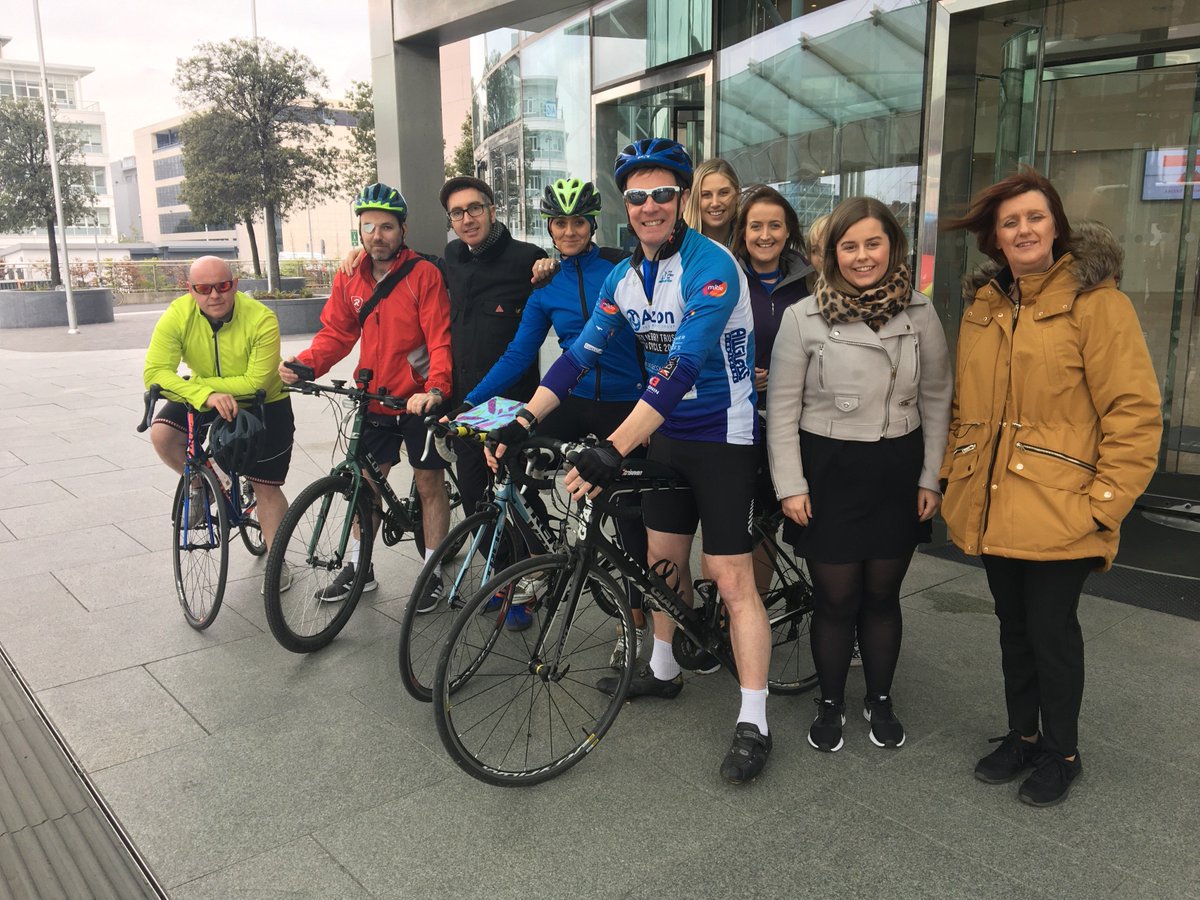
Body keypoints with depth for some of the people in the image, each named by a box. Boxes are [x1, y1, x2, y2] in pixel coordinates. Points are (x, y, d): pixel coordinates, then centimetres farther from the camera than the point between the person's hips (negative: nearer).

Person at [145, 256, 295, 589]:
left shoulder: (261, 320, -28)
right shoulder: (178, 315, -21)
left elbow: (256, 382, -28)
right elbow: (155, 372, -27)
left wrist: (198, 382, -29)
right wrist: (206, 394, -42)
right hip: (205, 399, 3)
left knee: (266, 487, 1)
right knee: (161, 434, -24)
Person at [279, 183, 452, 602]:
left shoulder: (424, 274, -12)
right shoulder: (349, 278, 3)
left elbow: (440, 339, -17)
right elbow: (336, 332, 5)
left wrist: (436, 388, -32)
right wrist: (304, 363, -14)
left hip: (419, 401, -5)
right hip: (374, 401, 5)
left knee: (429, 484, 5)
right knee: (366, 483, 14)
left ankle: (433, 572, 19)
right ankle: (359, 567, 29)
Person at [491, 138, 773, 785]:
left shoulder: (712, 268, -22)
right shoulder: (624, 277, 2)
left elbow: (683, 367, -33)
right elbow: (580, 354, 0)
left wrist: (612, 451, -41)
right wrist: (521, 423, -11)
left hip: (721, 438, -7)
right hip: (663, 434, 7)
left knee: (732, 579, -5)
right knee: (664, 559, 18)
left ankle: (753, 724, 6)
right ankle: (663, 669, 38)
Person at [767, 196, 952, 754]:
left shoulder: (920, 314, 1)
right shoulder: (803, 318, -6)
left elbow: (936, 399, 6)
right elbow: (782, 408, -4)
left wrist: (930, 478, 3)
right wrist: (790, 485, -7)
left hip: (898, 472, 2)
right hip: (829, 472, -2)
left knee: (882, 595, 13)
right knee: (836, 599, 6)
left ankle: (880, 700, 33)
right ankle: (830, 704, 27)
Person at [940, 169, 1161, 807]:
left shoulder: (1095, 300, -8)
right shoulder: (982, 306, 10)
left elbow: (1134, 411, -11)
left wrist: (1107, 500, -14)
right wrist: (954, 475, 9)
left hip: (1059, 511, -5)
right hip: (992, 507, 5)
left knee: (1051, 629, 5)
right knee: (1013, 625, 17)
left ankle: (1061, 753, 27)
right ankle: (1023, 735, 36)